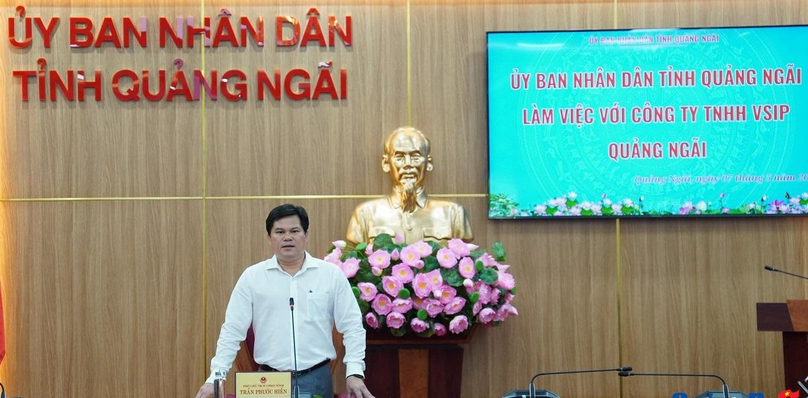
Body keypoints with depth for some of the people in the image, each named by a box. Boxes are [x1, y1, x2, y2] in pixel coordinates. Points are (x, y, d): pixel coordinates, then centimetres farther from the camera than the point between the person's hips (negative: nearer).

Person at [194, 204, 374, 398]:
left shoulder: (331, 274, 1)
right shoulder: (252, 277, 2)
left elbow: (352, 326, 1)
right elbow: (232, 330, 1)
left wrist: (355, 373, -10)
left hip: (317, 378, 0)